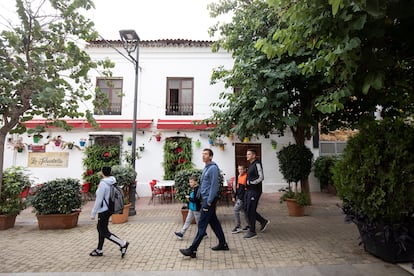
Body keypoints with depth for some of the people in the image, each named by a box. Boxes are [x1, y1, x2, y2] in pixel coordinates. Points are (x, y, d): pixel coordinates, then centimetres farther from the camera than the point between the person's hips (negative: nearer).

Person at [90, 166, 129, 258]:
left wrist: (93, 213, -11)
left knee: (104, 232, 2)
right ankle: (99, 250, 31)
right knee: (100, 228, 21)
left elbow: (99, 200, -20)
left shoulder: (103, 184, -22)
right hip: (109, 208, 9)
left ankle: (123, 244, -3)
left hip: (104, 210, -9)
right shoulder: (113, 182, 1)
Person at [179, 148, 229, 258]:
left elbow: (214, 186, -21)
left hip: (209, 200, -10)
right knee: (214, 222, 17)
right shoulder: (206, 168, 14)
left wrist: (209, 201, -20)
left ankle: (192, 250, 1)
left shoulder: (213, 168, -16)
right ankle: (223, 244, 29)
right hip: (205, 198, 10)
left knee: (202, 225, -5)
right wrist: (198, 195, 17)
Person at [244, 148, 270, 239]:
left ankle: (252, 232, 10)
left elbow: (261, 177, -22)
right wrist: (247, 185, 10)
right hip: (248, 190, 10)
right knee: (247, 209, 13)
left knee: (250, 211, -4)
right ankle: (263, 221, 28)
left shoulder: (257, 164, -14)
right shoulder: (251, 165, 15)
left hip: (254, 191, -10)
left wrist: (251, 182, -18)